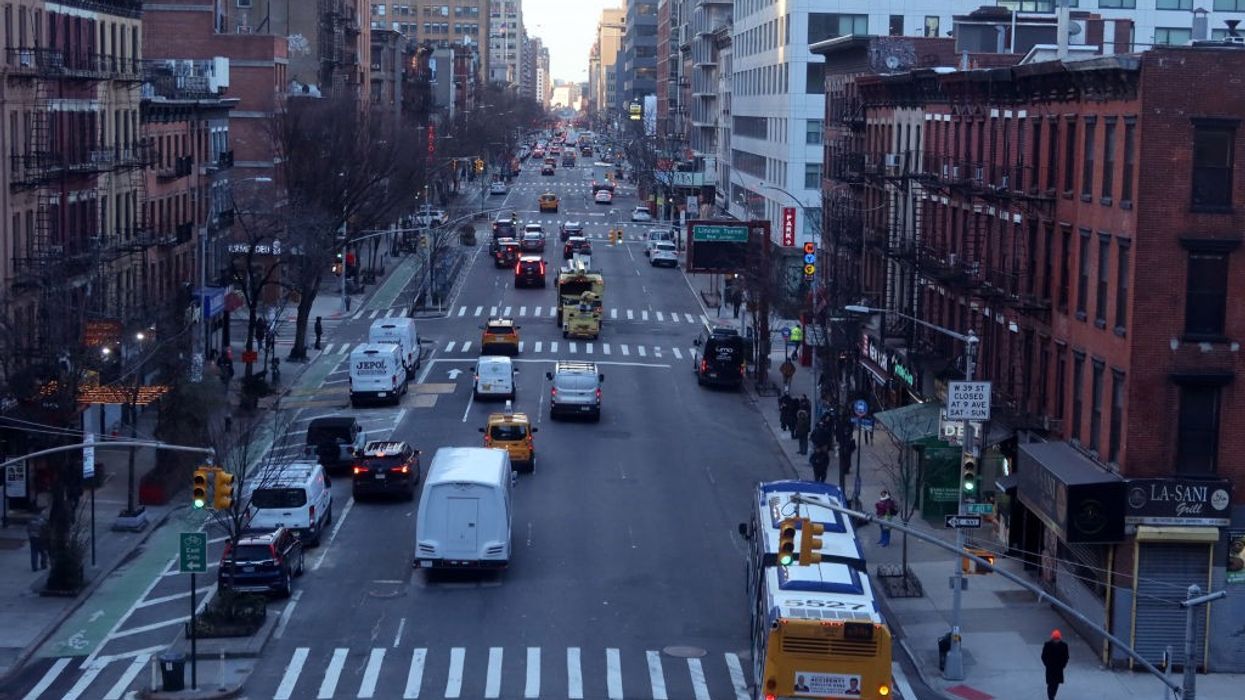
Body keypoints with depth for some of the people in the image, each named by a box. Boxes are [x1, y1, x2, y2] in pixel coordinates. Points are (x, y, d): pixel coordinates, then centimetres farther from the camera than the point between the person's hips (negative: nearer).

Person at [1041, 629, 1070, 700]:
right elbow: (1043, 656, -2)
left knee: (1056, 684, 8)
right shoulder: (1047, 645, -10)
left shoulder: (1064, 645, -7)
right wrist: (1047, 665, -7)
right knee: (1050, 684, -5)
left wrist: (1063, 665, -4)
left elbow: (1066, 657, 3)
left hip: (1059, 668, 2)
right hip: (1050, 669, -2)